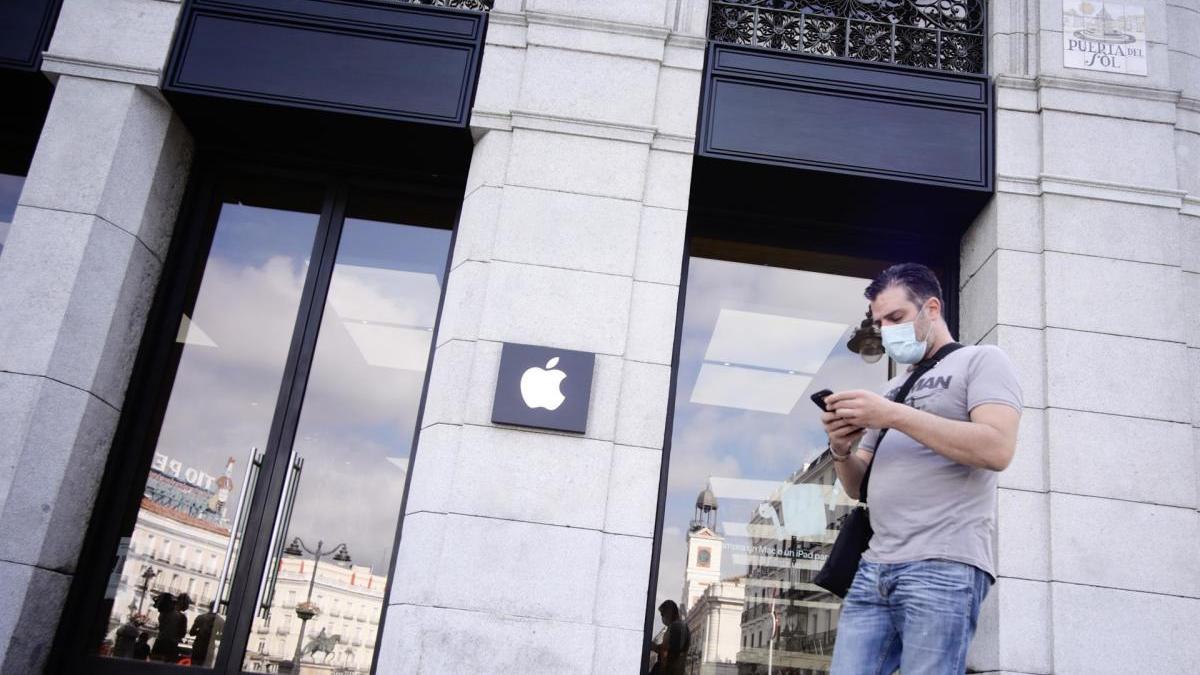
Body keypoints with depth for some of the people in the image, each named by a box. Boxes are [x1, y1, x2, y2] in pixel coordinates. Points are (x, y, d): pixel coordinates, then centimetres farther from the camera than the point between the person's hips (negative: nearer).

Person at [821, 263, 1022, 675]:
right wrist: (841, 449, 0)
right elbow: (859, 487, 23)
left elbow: (997, 448, -13)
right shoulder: (893, 388, 25)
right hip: (874, 568, 6)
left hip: (944, 566, -6)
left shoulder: (982, 360, 6)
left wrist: (895, 415, -14)